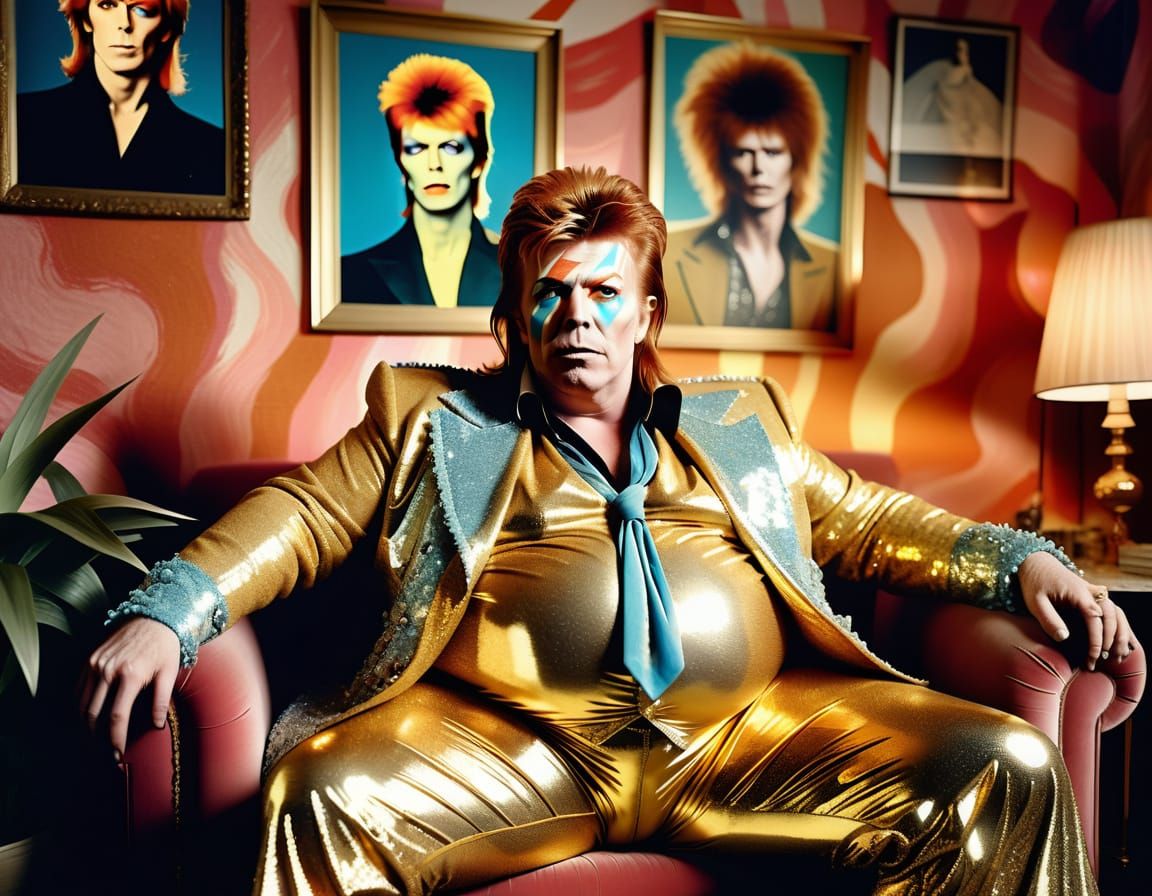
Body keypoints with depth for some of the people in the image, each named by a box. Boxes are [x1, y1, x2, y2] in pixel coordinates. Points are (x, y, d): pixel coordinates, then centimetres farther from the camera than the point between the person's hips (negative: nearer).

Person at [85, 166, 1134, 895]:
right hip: (511, 747, -1)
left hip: (756, 731, 3)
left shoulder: (740, 420, 23)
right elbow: (299, 513, 11)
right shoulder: (437, 420, 17)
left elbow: (862, 517, 26)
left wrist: (1017, 558, 12)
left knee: (1009, 769, -12)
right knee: (326, 800, -28)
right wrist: (164, 612, -5)